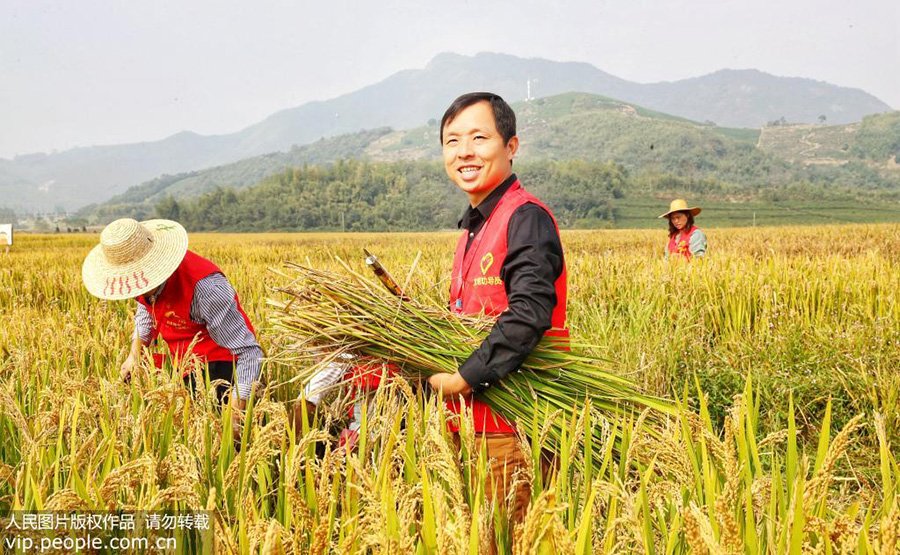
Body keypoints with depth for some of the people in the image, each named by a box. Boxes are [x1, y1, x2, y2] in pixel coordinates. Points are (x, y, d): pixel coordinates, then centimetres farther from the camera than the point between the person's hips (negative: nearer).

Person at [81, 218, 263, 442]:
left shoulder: (205, 287, -34)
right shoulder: (144, 277, -9)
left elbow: (249, 353, -31)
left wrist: (235, 413, -37)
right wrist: (135, 353, 9)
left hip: (219, 367, -8)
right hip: (187, 373, 8)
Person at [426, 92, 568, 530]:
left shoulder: (526, 218, -12)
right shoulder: (474, 228, 17)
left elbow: (529, 314, -24)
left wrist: (466, 377, -21)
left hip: (512, 430, -9)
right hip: (476, 424, 9)